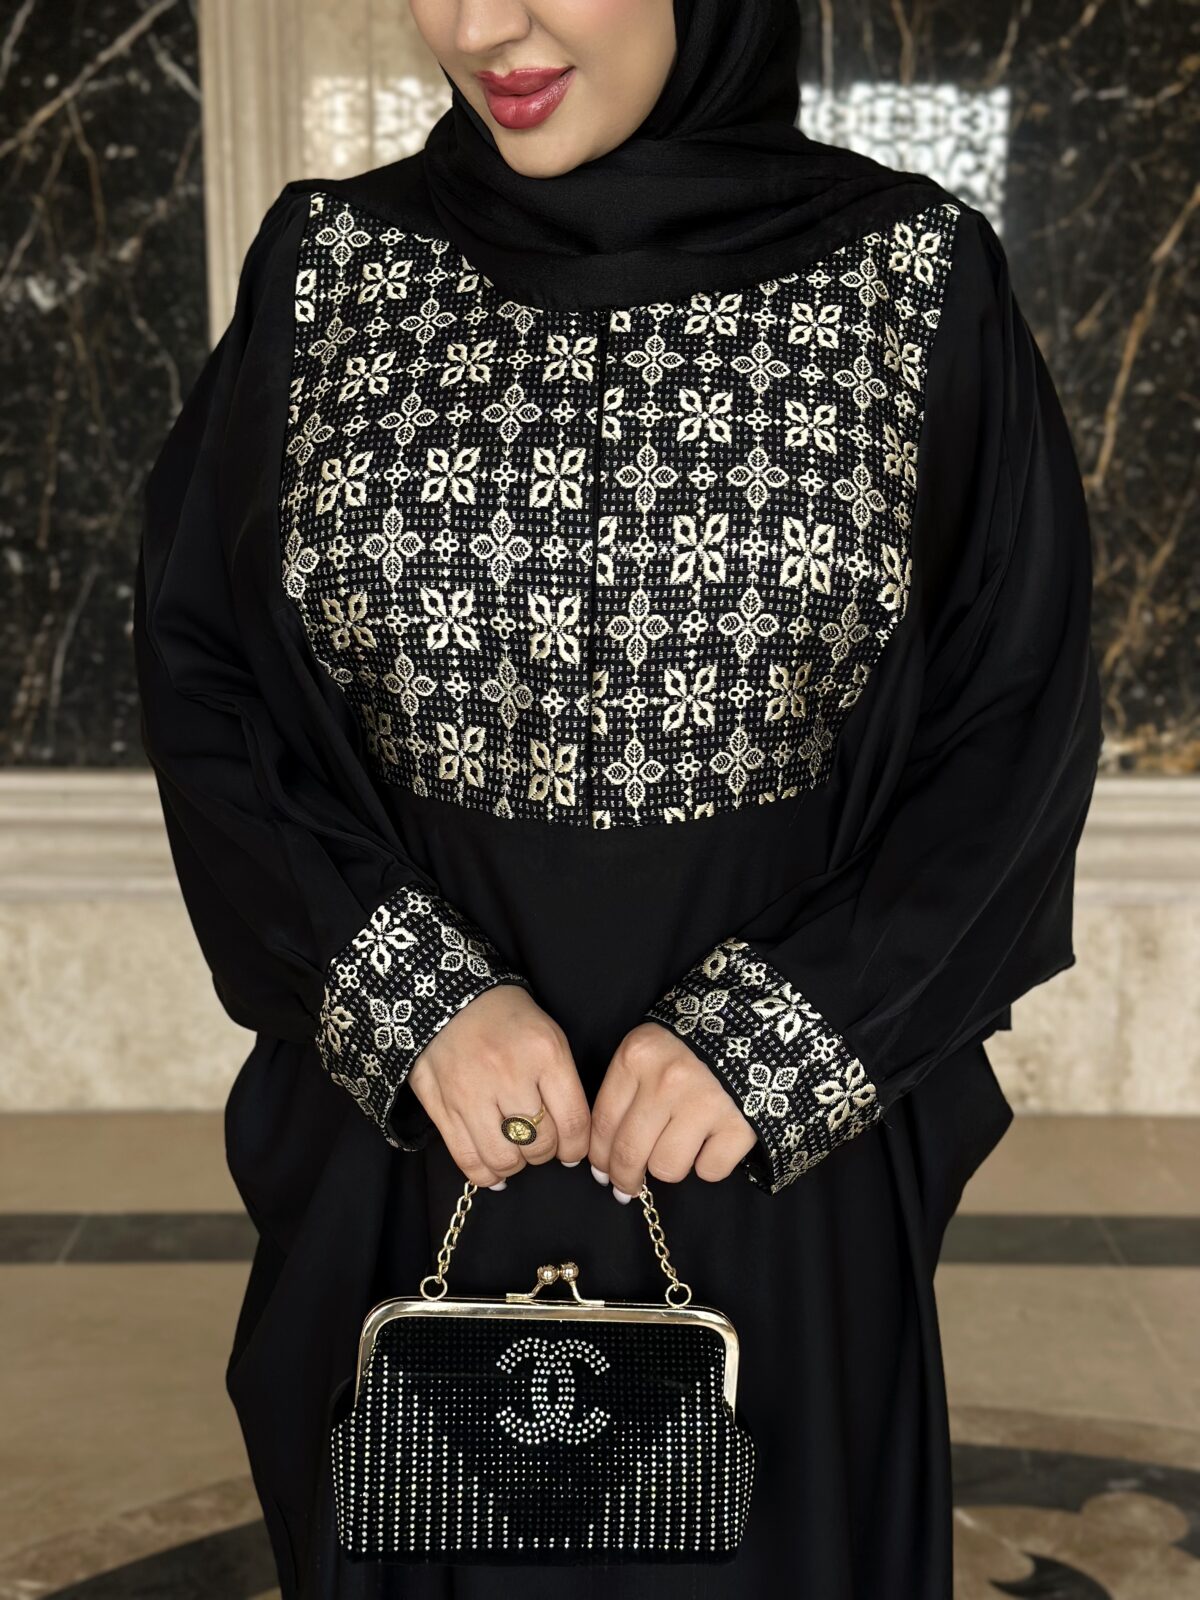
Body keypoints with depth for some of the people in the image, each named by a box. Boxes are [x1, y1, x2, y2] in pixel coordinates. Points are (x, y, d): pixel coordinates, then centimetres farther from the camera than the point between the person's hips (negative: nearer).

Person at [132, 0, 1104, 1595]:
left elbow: (1022, 712, -4)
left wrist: (777, 1029, -13)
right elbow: (200, 669, 0)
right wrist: (411, 997, -12)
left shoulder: (913, 276, -7)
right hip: (411, 1146, 2)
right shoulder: (330, 265, -2)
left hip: (781, 1159, -1)